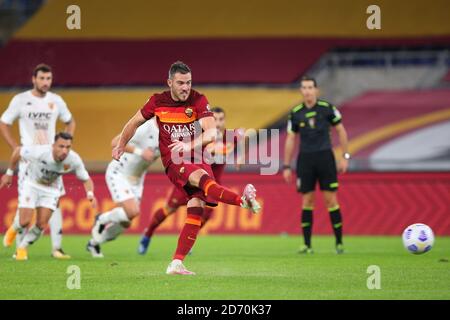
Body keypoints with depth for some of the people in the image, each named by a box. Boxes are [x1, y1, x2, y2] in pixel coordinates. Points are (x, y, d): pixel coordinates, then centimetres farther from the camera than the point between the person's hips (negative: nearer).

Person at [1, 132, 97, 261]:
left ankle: (22, 248, 21)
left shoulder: (74, 160, -28)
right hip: (31, 184, -2)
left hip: (52, 188, 2)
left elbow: (86, 179, -11)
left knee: (41, 225, -6)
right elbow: (18, 151, -17)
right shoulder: (40, 152, -36)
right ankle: (14, 230, 27)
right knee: (25, 222, -12)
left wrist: (90, 194, -31)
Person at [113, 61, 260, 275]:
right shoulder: (157, 102, 0)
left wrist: (189, 145, -34)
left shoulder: (198, 101, -5)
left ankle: (177, 263, -9)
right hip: (174, 161, -2)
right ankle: (243, 201, -61)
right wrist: (121, 145, 28)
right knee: (201, 177, -34)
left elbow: (212, 133, -17)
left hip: (197, 158, 2)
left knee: (196, 209, -13)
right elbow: (134, 123, 18)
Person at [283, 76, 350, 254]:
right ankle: (307, 244, 5)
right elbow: (290, 140, 11)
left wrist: (345, 156, 0)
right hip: (305, 159, 2)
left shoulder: (327, 108, -2)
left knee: (331, 200, -3)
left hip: (325, 157, -2)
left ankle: (339, 242, 4)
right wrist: (286, 166, 8)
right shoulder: (295, 113, 4)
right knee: (307, 201, 1)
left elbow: (341, 131, 5)